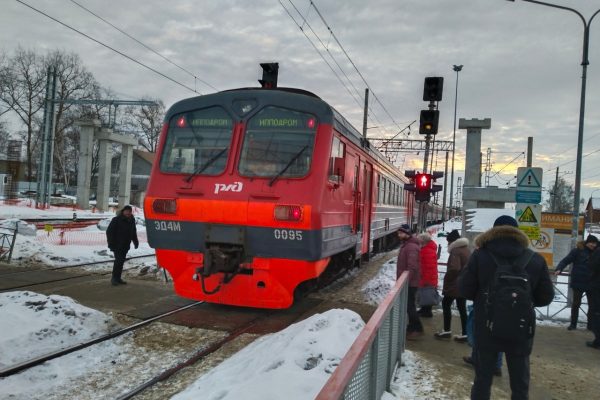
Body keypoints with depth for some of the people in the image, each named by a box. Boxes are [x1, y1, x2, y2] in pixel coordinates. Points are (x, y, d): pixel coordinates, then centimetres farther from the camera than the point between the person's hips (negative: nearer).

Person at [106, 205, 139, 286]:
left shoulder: (132, 220, 10)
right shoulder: (116, 220, -10)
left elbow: (133, 232, 22)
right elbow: (109, 232, -10)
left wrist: (135, 242, 15)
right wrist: (111, 244, -15)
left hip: (126, 246, 7)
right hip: (117, 245, -6)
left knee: (121, 261, 10)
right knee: (118, 260, -13)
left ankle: (118, 278, 16)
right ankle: (114, 278, -5)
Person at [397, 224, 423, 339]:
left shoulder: (411, 247, -19)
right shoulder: (405, 245, 14)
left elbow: (412, 267, -26)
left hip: (410, 282, -10)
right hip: (405, 281, 10)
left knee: (409, 306, -5)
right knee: (407, 305, 15)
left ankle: (417, 329, 5)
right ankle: (412, 327, 25)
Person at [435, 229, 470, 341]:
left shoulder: (455, 251, -17)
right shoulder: (466, 250, 13)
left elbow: (454, 268, -28)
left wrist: (447, 279, -14)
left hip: (455, 285, -9)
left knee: (446, 304, 3)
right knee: (462, 307, 11)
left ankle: (447, 331, 6)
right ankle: (464, 333, 13)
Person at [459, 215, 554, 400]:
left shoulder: (480, 255, -6)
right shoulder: (535, 260, 0)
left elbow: (464, 289, -3)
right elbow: (545, 297, 5)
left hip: (487, 328, -1)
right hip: (521, 329, 1)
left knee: (483, 378, 11)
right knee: (520, 383, 14)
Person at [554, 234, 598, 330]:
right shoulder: (578, 251, -9)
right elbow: (566, 260, -13)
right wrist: (559, 269, -28)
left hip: (592, 283, 4)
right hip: (578, 282, -4)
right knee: (576, 304, 6)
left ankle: (590, 325, 24)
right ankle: (573, 324, 18)